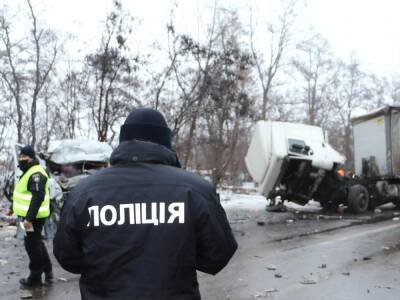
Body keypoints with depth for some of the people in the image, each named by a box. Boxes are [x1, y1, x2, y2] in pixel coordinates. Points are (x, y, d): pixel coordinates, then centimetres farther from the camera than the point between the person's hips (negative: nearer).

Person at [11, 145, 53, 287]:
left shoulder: (36, 174, -20)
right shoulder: (29, 172, 15)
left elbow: (38, 197, -29)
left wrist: (29, 218, -32)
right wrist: (28, 216, 25)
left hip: (34, 217, -11)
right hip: (32, 215, 11)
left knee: (32, 245, -1)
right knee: (37, 243, 20)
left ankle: (35, 278, 11)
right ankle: (47, 270, 33)